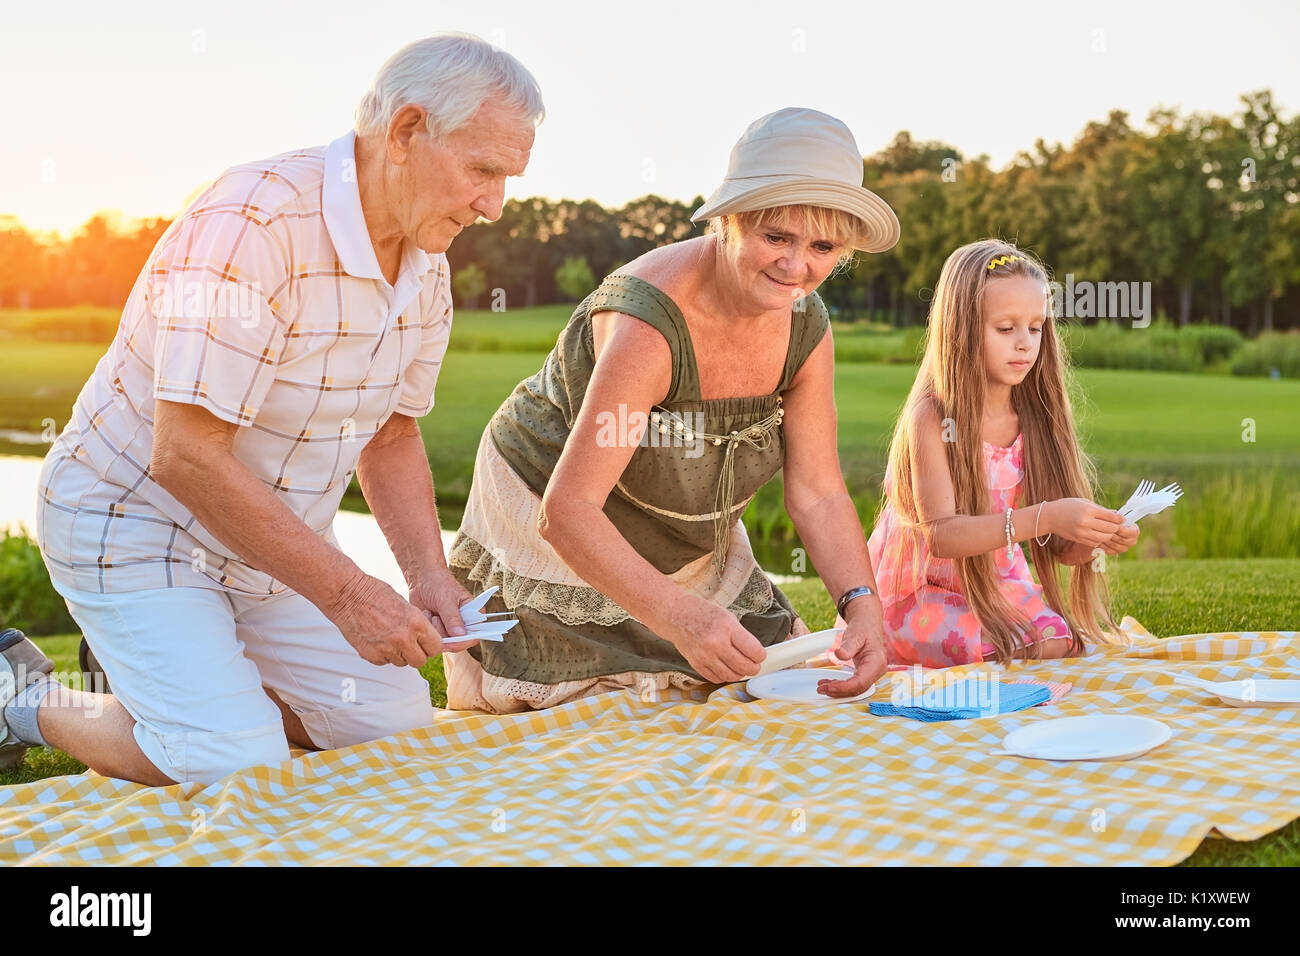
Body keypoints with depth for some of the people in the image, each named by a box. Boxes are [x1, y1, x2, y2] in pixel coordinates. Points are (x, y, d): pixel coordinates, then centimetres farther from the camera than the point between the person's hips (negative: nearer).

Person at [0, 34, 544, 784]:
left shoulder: (427, 263, -2)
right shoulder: (254, 225, -29)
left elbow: (392, 438, 8)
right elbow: (187, 456, -31)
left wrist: (430, 577, -8)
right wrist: (345, 594, -29)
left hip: (272, 532, 8)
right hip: (135, 521, -8)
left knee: (401, 726, 4)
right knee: (240, 767, -16)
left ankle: (210, 673, 22)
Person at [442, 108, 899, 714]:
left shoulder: (807, 328, -12)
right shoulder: (650, 322, -35)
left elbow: (819, 495, -9)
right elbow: (566, 510, -39)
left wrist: (861, 604, -28)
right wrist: (679, 616, -51)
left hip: (685, 548, 7)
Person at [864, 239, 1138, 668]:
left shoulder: (1035, 417, -3)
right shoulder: (931, 417, -19)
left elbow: (1059, 548, -3)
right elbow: (940, 534, -28)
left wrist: (1097, 537, -26)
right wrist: (1045, 518, -38)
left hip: (998, 583, 5)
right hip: (921, 589, -5)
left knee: (1060, 642, -21)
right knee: (1035, 653, -23)